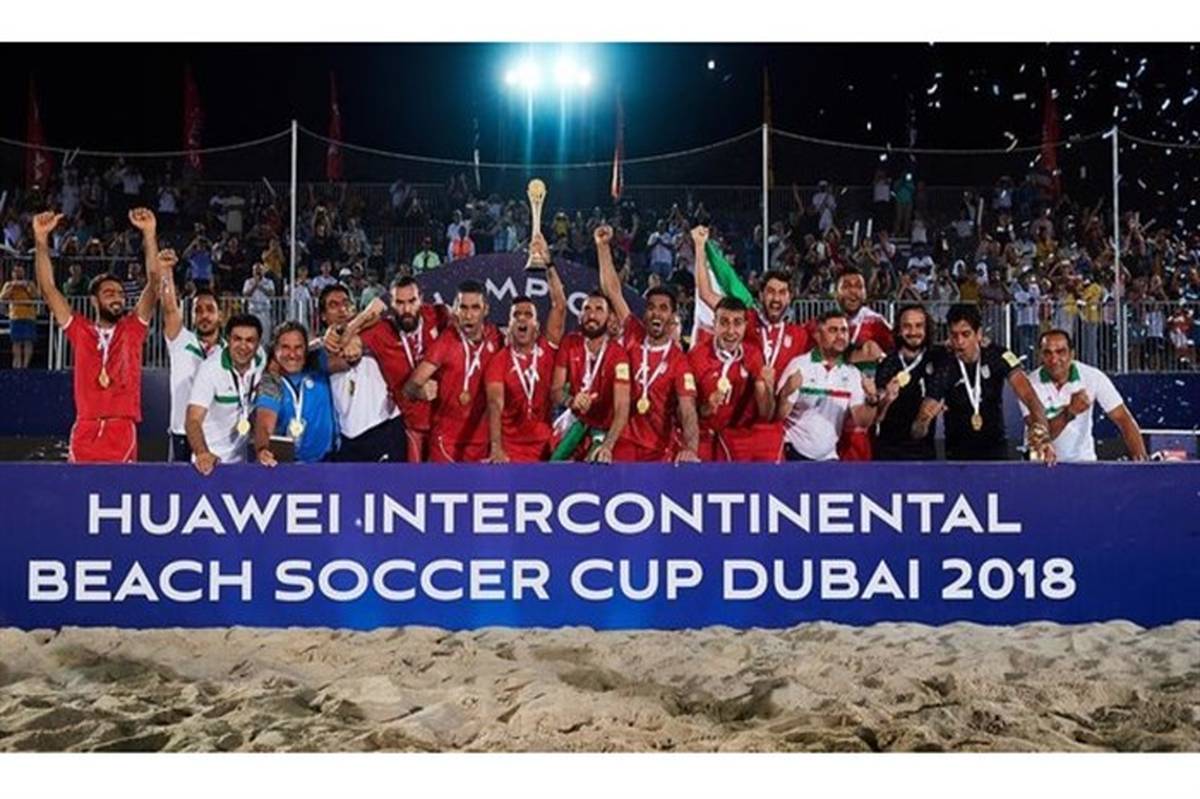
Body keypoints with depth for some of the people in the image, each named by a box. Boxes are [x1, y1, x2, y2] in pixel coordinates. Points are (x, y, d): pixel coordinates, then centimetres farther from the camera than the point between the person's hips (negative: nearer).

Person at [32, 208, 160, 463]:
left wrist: (149, 234, -7)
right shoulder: (80, 330, 12)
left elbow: (154, 284, 0)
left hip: (123, 434, -1)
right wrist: (41, 240, -1)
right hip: (85, 434, 1)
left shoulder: (133, 328, 10)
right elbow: (48, 288, 7)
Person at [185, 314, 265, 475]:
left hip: (242, 459, 4)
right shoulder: (210, 370, -20)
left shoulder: (262, 361, -8)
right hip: (210, 459, -4)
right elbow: (193, 420, -29)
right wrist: (202, 454, -47)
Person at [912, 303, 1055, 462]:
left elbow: (1028, 396, -23)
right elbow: (917, 433, -19)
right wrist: (923, 420, -43)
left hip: (996, 448, 1)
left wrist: (1042, 433, -42)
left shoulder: (997, 357, -12)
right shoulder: (943, 371, -15)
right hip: (958, 455, -1)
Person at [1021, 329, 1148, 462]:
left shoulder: (1093, 377, -9)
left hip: (1082, 460, 0)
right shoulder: (1031, 385, -13)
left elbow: (1123, 419, -11)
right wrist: (1069, 412, -35)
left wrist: (1141, 460, -23)